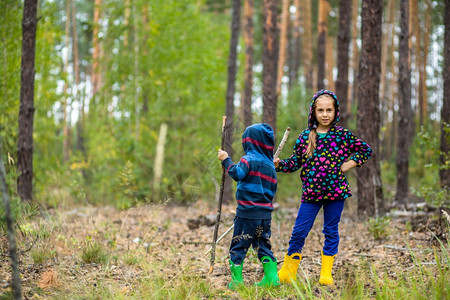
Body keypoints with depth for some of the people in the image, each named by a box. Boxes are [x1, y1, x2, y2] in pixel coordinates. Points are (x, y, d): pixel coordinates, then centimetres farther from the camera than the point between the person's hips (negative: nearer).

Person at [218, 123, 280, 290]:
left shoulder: (249, 159, -8)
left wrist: (226, 160, -15)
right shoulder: (270, 164, 13)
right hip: (265, 213, 6)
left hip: (248, 212, -6)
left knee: (238, 245, 1)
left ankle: (236, 280, 1)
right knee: (263, 245, 14)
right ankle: (271, 277, 8)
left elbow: (237, 173, -25)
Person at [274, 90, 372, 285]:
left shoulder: (343, 135, 1)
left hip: (336, 191, 0)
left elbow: (365, 150, 11)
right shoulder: (305, 137, 1)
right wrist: (279, 164, -12)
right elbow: (295, 162, 5)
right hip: (311, 193, 0)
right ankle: (288, 271, 13)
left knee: (331, 231, 8)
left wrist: (350, 163, 0)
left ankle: (326, 273, 17)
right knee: (299, 231, -1)